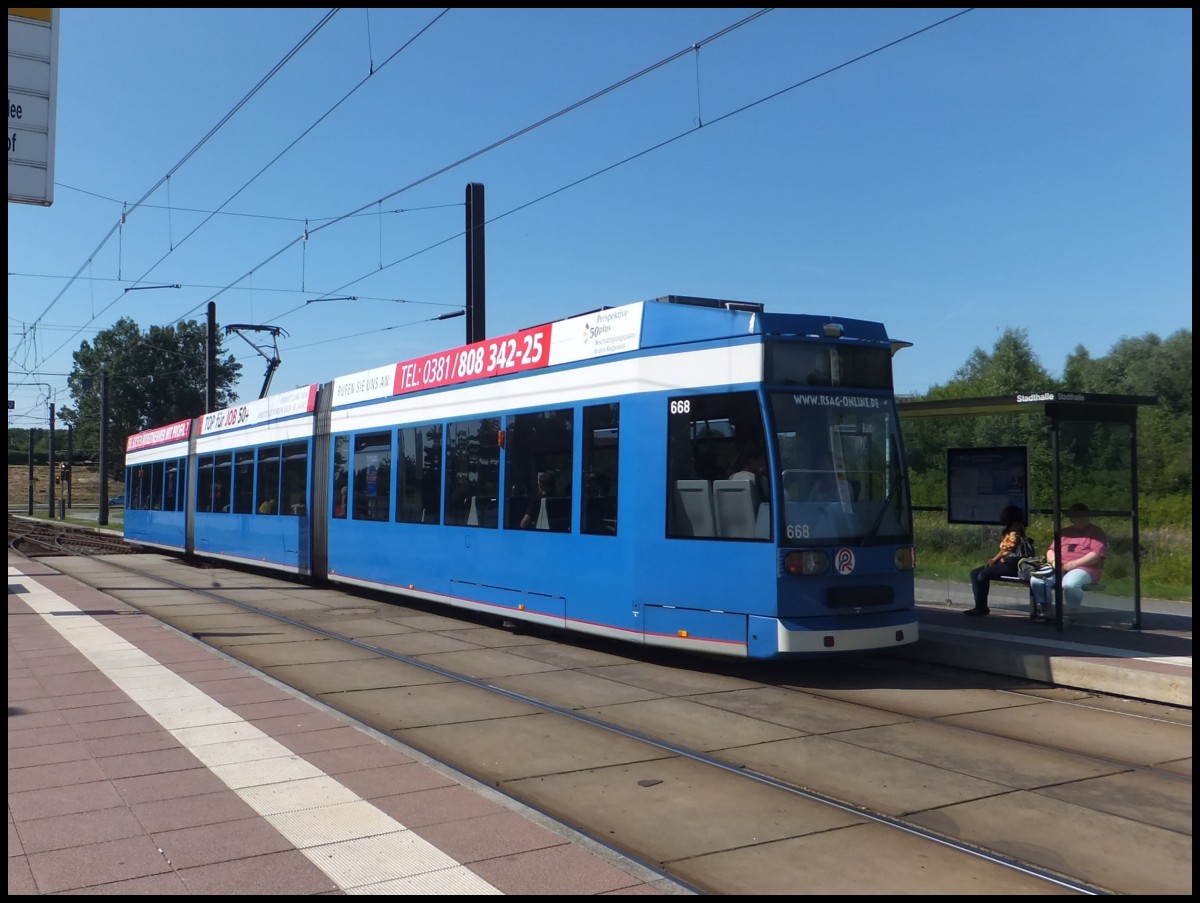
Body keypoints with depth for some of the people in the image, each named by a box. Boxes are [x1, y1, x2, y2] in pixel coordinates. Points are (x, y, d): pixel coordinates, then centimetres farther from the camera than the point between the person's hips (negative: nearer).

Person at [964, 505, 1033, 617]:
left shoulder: (1015, 534, -10)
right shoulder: (1008, 532, 22)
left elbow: (1006, 550, -16)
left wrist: (994, 560, -5)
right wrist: (993, 559, 3)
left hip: (1011, 565, -11)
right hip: (1002, 562, 11)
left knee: (983, 574, -27)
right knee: (974, 573, -1)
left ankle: (981, 607, -20)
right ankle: (979, 605, -8)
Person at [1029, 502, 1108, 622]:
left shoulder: (1096, 532, 8)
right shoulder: (1064, 532, 24)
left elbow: (1097, 554, -8)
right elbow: (1051, 550, 20)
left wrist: (1075, 563, -17)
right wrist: (1053, 561, -4)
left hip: (1084, 569, -5)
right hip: (1060, 568, 5)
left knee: (1069, 584, -39)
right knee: (1036, 580, -22)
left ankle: (1071, 614, -18)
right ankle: (1044, 611, -10)